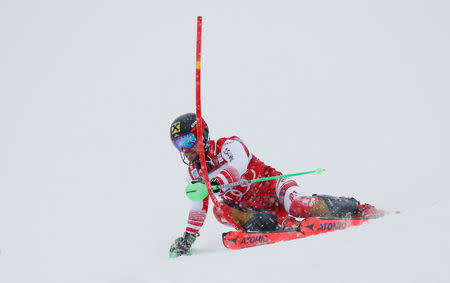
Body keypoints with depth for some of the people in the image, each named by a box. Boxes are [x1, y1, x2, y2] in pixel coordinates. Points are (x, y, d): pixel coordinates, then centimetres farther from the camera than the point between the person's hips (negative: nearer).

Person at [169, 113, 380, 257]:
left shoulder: (227, 146, -15)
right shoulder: (194, 173, 6)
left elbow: (238, 165, -37)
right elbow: (198, 208, 16)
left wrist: (215, 182, -55)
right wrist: (188, 237, 8)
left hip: (272, 186, -6)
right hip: (251, 208, 6)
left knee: (297, 206, -35)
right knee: (220, 210, -24)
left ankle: (359, 209, -13)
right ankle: (286, 224, -31)